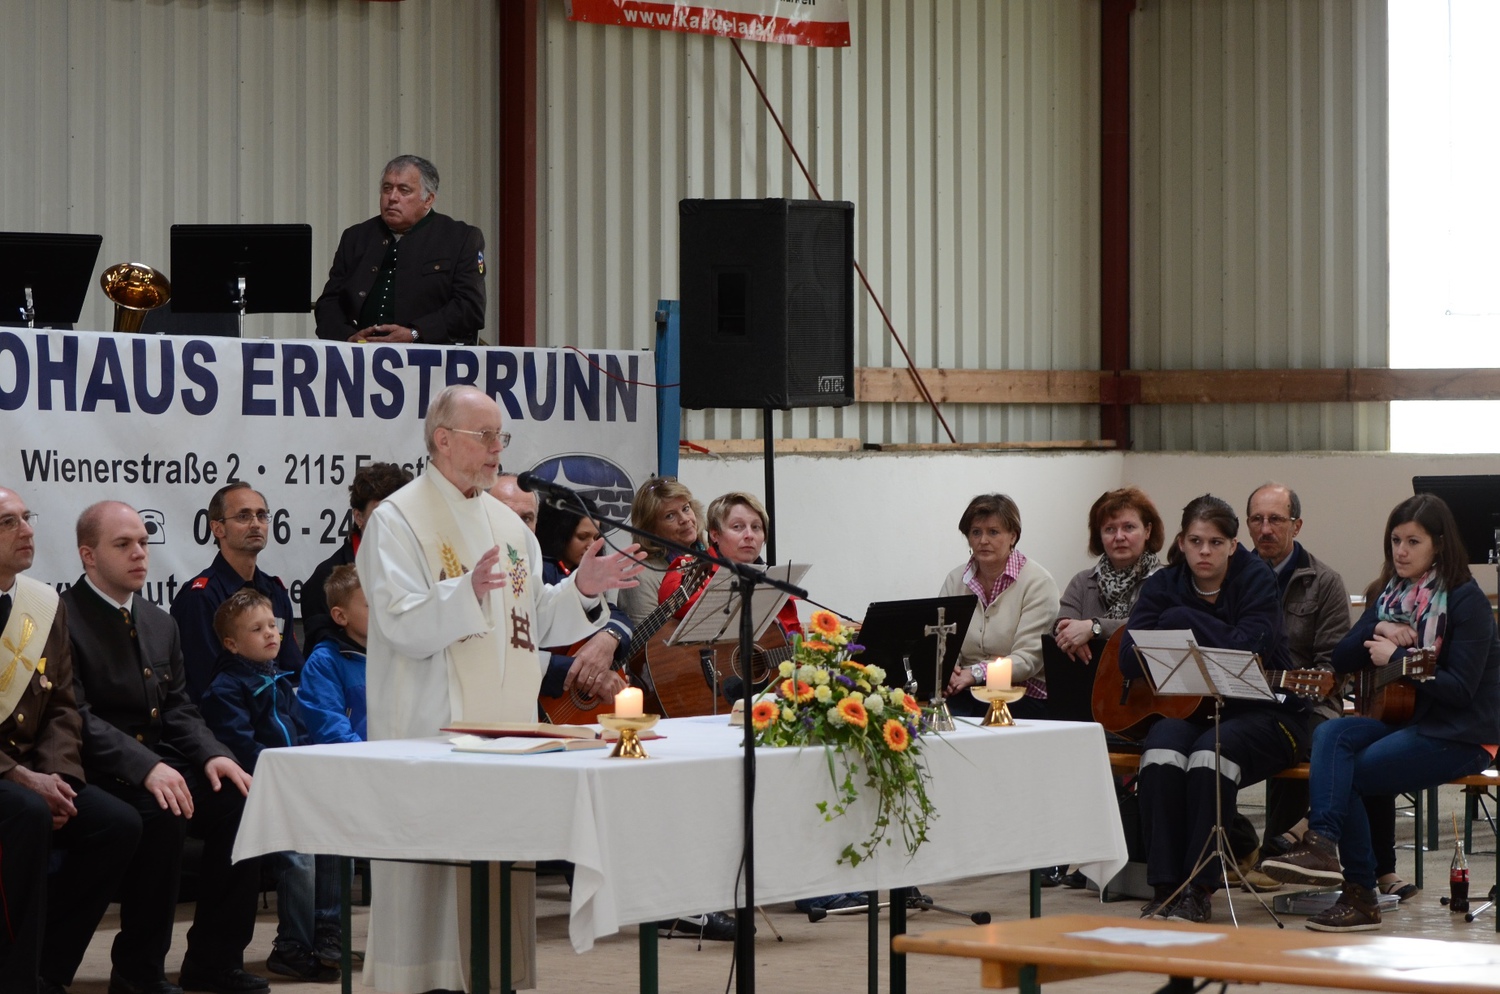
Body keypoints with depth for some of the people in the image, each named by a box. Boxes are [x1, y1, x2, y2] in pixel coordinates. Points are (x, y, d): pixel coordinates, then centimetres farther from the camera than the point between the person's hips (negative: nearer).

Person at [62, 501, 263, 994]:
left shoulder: (160, 623, 17)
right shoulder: (64, 620, -9)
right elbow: (77, 718, -19)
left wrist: (212, 755, -5)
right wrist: (146, 767, -30)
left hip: (159, 764, 8)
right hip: (96, 773, -8)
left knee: (240, 800, -14)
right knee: (160, 815, -34)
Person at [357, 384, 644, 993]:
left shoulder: (506, 523, 17)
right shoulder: (397, 521, -5)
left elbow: (532, 624, 18)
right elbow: (405, 626, -16)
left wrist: (582, 590, 2)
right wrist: (467, 593, -32)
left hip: (505, 731, 7)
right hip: (432, 734, -7)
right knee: (432, 880, -8)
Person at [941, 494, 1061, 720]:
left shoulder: (1038, 582, -4)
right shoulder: (955, 581, 12)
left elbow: (1028, 659, -13)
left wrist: (975, 673, -26)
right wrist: (947, 672, -20)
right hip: (966, 695, 3)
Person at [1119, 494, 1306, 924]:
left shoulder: (1256, 579, -5)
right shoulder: (1166, 585, 5)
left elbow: (1250, 649, -21)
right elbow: (1129, 657, -6)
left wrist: (1182, 622, -15)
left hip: (1259, 711, -3)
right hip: (1190, 710, 3)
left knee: (1211, 754, -35)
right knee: (1161, 752, -31)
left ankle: (1198, 893, -30)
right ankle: (1164, 889, -30)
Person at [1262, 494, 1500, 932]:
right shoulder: (1391, 596, 12)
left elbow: (1460, 688, -17)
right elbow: (1342, 660, 10)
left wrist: (1395, 658, -15)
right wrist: (1378, 630, -8)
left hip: (1461, 735, -7)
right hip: (1406, 721, 7)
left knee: (1344, 775, -20)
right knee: (1331, 735, -22)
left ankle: (1359, 896, -20)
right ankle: (1323, 845, -35)